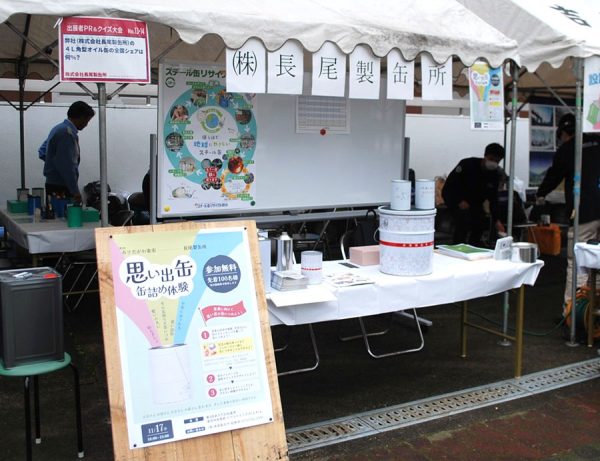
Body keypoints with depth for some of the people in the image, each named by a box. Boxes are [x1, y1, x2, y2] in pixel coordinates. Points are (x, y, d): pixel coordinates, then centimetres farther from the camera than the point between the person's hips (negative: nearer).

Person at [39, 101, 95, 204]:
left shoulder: (59, 128, 15)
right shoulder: (67, 133, -16)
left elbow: (42, 152, 25)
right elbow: (67, 165, -21)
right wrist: (75, 191, -20)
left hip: (53, 184, 10)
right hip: (60, 187, -10)